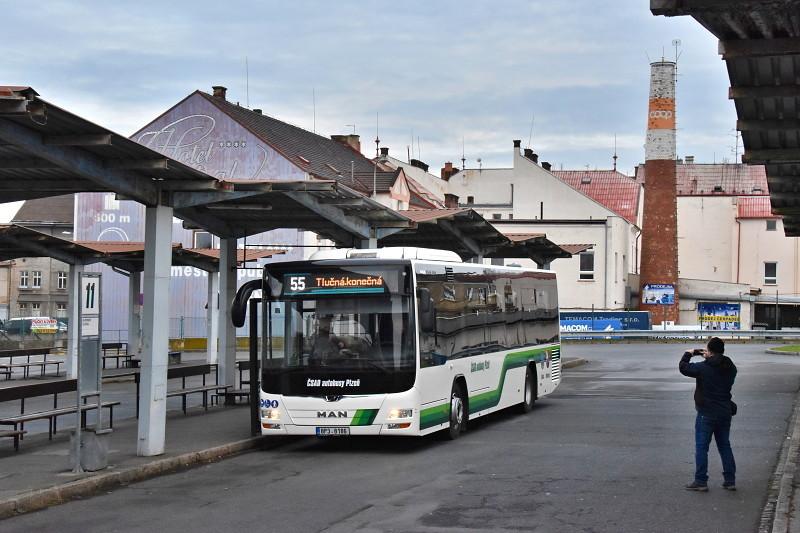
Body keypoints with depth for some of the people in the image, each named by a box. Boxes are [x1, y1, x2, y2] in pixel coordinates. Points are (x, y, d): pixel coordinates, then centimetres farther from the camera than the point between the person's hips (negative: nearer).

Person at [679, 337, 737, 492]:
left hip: (707, 414, -6)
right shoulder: (730, 368, 1)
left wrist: (688, 354, 12)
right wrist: (709, 358, 19)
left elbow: (683, 367, -4)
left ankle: (701, 481, 1)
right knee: (725, 446, 14)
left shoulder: (703, 367, -16)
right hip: (725, 413, 6)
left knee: (701, 447, 1)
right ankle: (730, 480, 16)